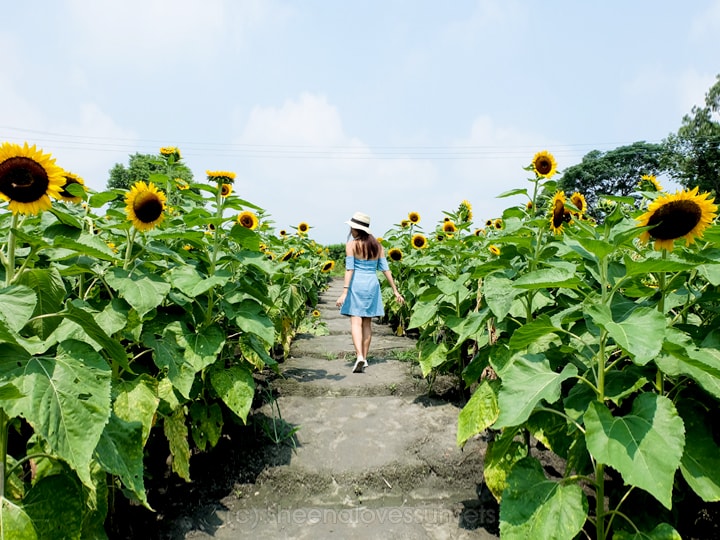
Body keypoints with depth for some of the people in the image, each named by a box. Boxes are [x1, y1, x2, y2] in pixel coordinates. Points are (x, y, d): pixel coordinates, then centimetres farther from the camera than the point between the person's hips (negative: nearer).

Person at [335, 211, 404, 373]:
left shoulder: (352, 244, -6)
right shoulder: (377, 244, 7)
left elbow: (349, 269, -13)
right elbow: (385, 269, 5)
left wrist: (344, 292, -15)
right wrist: (395, 291, 8)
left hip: (356, 284, -4)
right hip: (372, 284, 5)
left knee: (356, 322, -4)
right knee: (367, 323, 12)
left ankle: (359, 356, -20)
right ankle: (364, 358, 18)